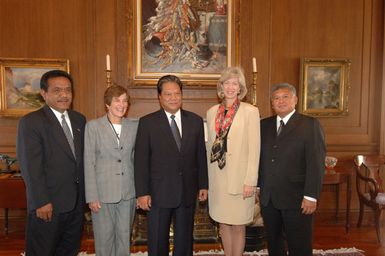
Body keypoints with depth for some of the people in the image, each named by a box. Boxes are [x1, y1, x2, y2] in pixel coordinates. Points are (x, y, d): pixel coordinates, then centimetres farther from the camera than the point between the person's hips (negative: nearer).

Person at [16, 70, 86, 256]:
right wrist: (41, 202, -17)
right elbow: (30, 166, -15)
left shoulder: (79, 119, 8)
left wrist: (85, 194, 9)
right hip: (48, 205, -5)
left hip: (77, 202, 6)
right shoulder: (30, 122, -11)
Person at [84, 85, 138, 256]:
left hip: (128, 193, 2)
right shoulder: (93, 126, -4)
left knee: (124, 238, 12)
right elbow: (88, 164, -5)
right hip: (103, 194, -2)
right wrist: (91, 197, -8)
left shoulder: (134, 126, 3)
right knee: (104, 239, 10)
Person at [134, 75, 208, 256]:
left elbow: (201, 156, 7)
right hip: (159, 193, -2)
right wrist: (142, 193, -9)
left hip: (188, 192, 3)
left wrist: (203, 185, 6)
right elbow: (141, 160, -6)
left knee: (184, 240, 18)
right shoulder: (147, 122, -5)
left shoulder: (195, 121, 3)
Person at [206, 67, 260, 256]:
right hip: (217, 177, 4)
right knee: (223, 224, 15)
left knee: (238, 225, 7)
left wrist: (250, 181, -12)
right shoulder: (212, 112, 7)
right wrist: (209, 178, 9)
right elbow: (210, 145, 11)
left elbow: (254, 148, -9)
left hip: (239, 178, -4)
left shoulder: (250, 111, -6)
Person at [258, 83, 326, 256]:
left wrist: (311, 196, -15)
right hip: (267, 198, 5)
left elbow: (316, 163, -11)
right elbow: (259, 157, 9)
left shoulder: (310, 125, -6)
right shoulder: (264, 125, 8)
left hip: (296, 198, -4)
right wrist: (257, 186, 5)